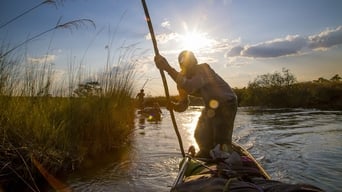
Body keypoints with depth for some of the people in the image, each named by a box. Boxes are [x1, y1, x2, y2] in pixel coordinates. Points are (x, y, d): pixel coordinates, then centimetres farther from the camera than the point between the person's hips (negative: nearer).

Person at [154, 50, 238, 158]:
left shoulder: (203, 69, -26)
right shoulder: (183, 79, -5)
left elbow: (190, 87, -46)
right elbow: (182, 106, -4)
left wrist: (168, 68, -47)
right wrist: (173, 105, -27)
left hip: (227, 104, -7)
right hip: (211, 106, 7)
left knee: (222, 140, -12)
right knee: (201, 136, 12)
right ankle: (206, 156, 36)